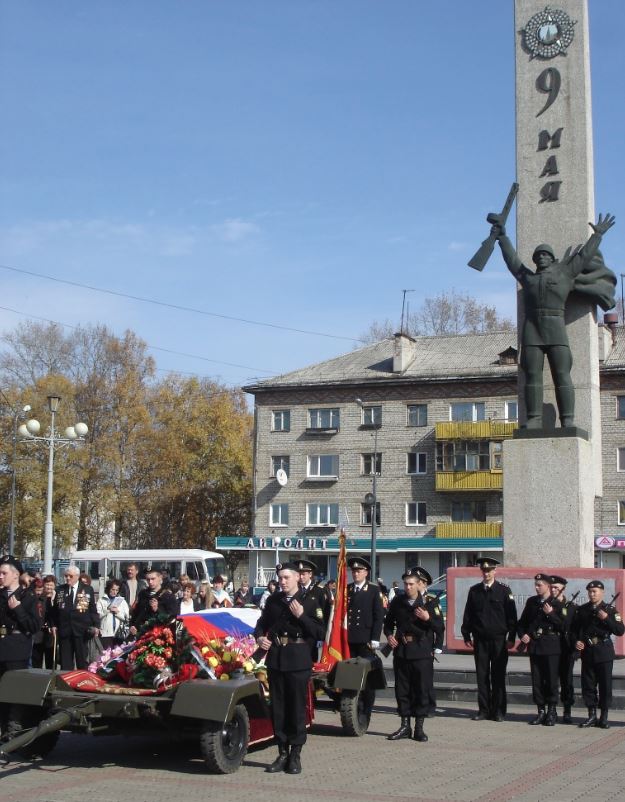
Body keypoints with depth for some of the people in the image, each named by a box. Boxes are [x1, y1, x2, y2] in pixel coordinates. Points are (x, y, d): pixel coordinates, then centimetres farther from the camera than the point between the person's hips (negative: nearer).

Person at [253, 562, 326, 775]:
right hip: (275, 659, 4)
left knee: (297, 707, 1)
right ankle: (283, 753, 16)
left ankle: (295, 755, 9)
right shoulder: (273, 601, 11)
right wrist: (259, 637, 1)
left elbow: (320, 633, -7)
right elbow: (262, 623, 21)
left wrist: (302, 616, -17)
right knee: (277, 707, 7)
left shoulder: (309, 602, -2)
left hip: (298, 661, -4)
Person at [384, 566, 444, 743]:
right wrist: (389, 635, 3)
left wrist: (428, 618, -19)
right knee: (402, 690, 6)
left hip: (422, 653, -3)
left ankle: (419, 728, 9)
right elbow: (389, 621, 21)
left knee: (422, 690, 0)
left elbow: (440, 628, -3)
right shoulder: (398, 601, 7)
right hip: (401, 652, 3)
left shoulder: (430, 602, -2)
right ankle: (405, 726, 16)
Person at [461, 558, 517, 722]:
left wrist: (511, 637, -5)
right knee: (482, 676, 4)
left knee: (498, 676, 2)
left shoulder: (504, 590, 0)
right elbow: (468, 614, 11)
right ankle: (484, 709, 11)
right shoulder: (474, 591, 7)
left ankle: (498, 710, 9)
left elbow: (511, 615, -1)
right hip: (480, 640, 2)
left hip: (499, 640, -2)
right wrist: (466, 635, 7)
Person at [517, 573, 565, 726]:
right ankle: (541, 711, 13)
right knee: (536, 679, 5)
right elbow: (522, 622, 17)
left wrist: (550, 614, -17)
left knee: (551, 679, -1)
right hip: (534, 645, 4)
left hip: (550, 646, -4)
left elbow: (562, 626, -7)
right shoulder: (531, 601, 11)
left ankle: (552, 712, 8)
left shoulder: (556, 604, -2)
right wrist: (522, 635, 1)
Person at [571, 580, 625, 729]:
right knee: (588, 684, 3)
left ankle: (604, 717, 7)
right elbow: (574, 629, 15)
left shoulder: (610, 610, 1)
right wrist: (576, 641, -3)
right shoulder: (582, 610, 10)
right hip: (587, 651, 3)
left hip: (604, 652, -3)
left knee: (605, 684, -1)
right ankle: (592, 716, 13)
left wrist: (607, 619, -16)